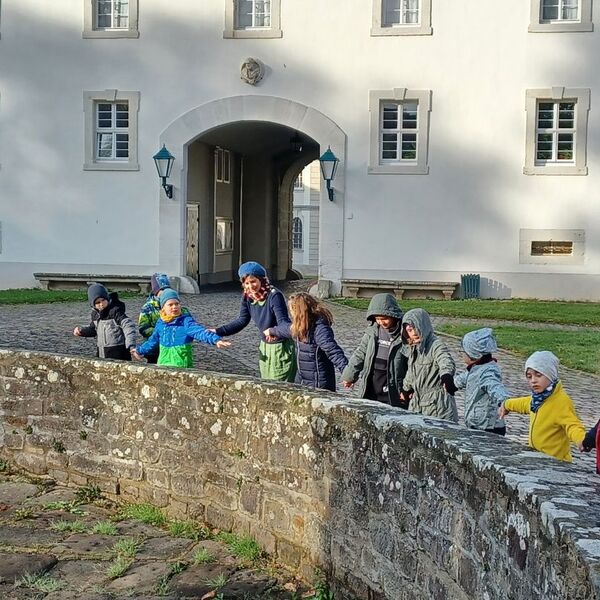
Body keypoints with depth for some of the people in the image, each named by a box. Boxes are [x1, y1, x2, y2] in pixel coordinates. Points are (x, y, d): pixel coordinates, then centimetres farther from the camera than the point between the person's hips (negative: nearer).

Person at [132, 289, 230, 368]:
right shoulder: (160, 323, 8)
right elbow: (153, 341, 25)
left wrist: (216, 340, -44)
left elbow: (199, 331, -25)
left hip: (182, 365, -5)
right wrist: (140, 351, 40)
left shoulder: (186, 321, -8)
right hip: (163, 365, 5)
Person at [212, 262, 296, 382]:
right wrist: (218, 331, 2)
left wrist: (273, 331, -43)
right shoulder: (248, 297, -5)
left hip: (281, 348, -7)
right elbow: (242, 321, 6)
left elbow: (283, 322, -27)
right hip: (265, 347, 7)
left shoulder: (274, 296, -24)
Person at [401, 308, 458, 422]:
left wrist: (446, 376, -55)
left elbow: (446, 362, -35)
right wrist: (406, 389, 40)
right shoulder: (413, 348, 12)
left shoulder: (436, 345, -15)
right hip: (417, 402, 8)